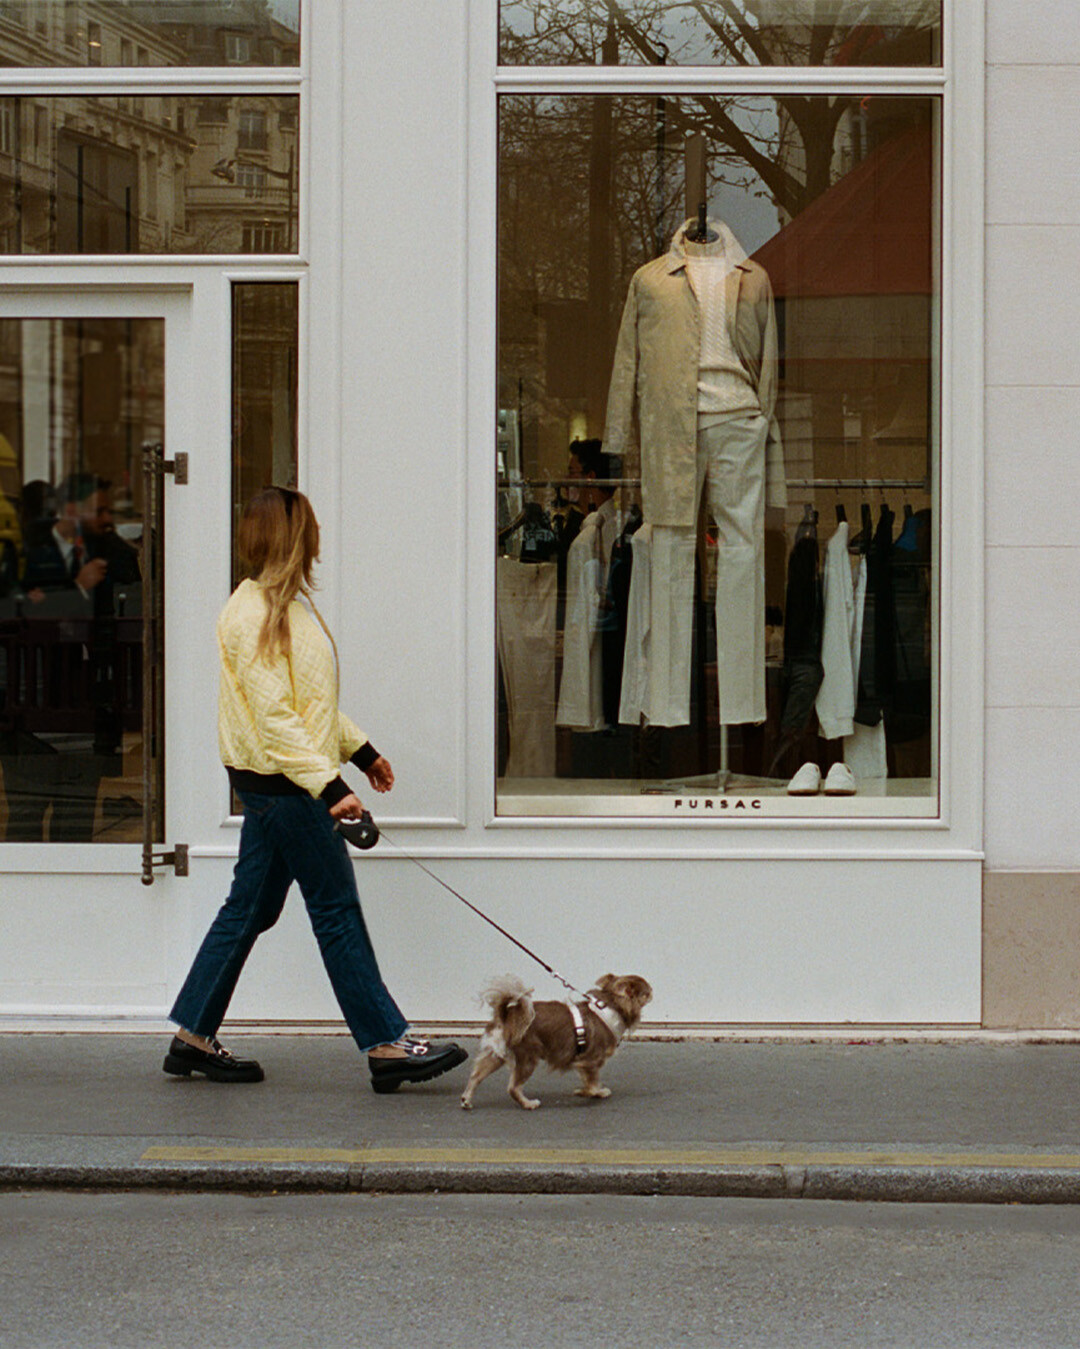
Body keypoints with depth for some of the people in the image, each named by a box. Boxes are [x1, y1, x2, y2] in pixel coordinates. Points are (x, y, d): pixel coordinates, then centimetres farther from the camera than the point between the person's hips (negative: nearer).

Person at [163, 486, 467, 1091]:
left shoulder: (287, 604, 14)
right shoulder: (253, 615, -18)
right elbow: (273, 717, -22)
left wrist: (359, 748, 25)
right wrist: (329, 786, -26)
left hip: (281, 785, 10)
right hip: (281, 782, -10)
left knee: (250, 908, 12)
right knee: (337, 909, -6)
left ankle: (194, 1037, 17)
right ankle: (387, 1044, -1)